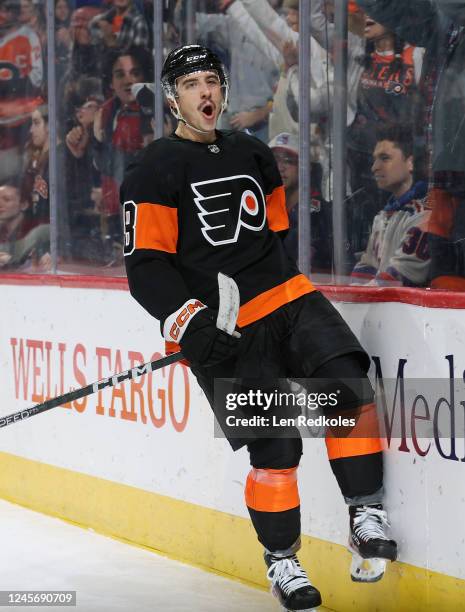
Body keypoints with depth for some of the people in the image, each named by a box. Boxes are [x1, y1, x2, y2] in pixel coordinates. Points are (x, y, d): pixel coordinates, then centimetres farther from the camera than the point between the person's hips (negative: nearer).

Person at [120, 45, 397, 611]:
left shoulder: (252, 155, 14)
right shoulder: (154, 170, -4)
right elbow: (146, 267, -10)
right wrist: (194, 324, -21)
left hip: (287, 299, 5)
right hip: (221, 325, -5)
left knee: (346, 387, -18)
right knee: (275, 449, -7)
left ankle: (367, 518, -6)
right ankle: (281, 561, 12)